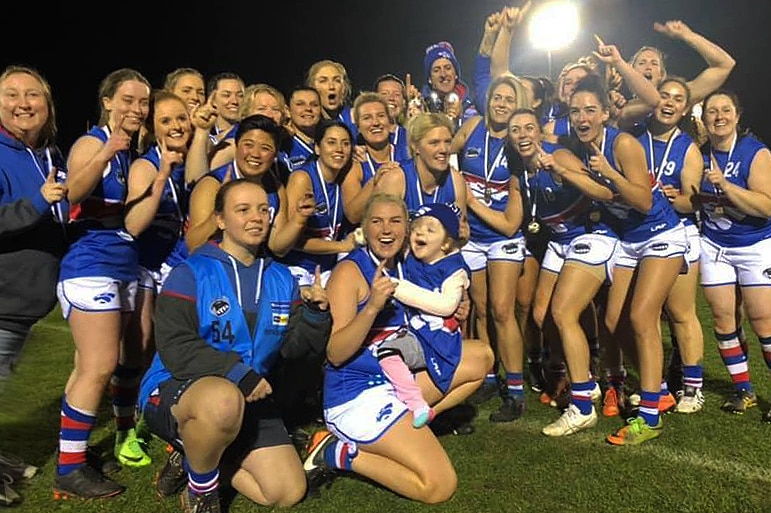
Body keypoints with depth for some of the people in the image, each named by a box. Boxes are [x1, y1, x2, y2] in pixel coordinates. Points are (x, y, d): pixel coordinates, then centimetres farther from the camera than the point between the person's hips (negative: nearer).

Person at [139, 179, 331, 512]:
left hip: (248, 398, 6)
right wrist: (236, 372, -29)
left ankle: (199, 456, 19)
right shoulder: (191, 274, -10)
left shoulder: (281, 278, 6)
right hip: (176, 388, -5)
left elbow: (292, 344, 3)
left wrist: (314, 314, -17)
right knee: (224, 400, -42)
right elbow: (175, 348, -19)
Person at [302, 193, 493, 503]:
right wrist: (372, 306, -35)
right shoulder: (350, 271, -15)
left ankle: (408, 425, 6)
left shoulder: (402, 268, 7)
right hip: (356, 396, -8)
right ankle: (340, 454, 0)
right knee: (440, 486, -13)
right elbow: (335, 354, -21)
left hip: (395, 382, 8)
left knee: (481, 357, 10)